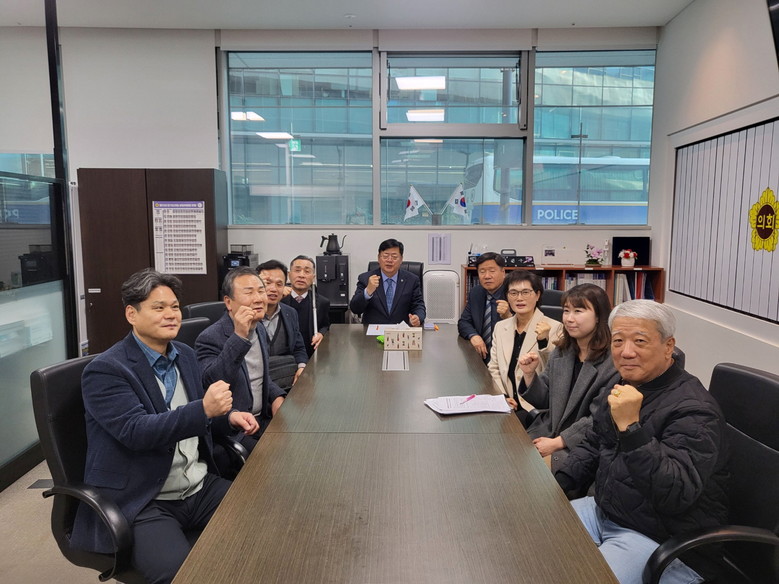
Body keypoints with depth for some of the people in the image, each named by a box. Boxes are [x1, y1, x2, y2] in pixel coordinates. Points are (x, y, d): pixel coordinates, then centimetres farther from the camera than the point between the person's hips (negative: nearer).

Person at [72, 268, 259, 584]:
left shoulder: (185, 355, 9)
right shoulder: (105, 370, -13)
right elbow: (136, 431, -24)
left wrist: (228, 416, 1)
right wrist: (204, 409, -35)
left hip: (200, 487, 7)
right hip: (140, 503, -6)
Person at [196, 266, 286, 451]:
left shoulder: (260, 330, 7)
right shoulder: (210, 338, -17)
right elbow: (210, 384, -33)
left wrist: (276, 397, 2)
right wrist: (239, 337, -35)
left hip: (262, 419, 7)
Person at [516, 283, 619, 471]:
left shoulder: (613, 363, -15)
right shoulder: (560, 353, 6)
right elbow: (545, 402, 11)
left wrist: (557, 443, -17)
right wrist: (530, 374, -7)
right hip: (546, 432, 6)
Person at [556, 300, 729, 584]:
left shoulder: (693, 408, -22)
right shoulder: (622, 388, 5)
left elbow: (677, 495, -32)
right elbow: (592, 445, 18)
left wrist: (631, 427, -39)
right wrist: (558, 484, 4)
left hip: (662, 542, -8)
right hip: (604, 512, 8)